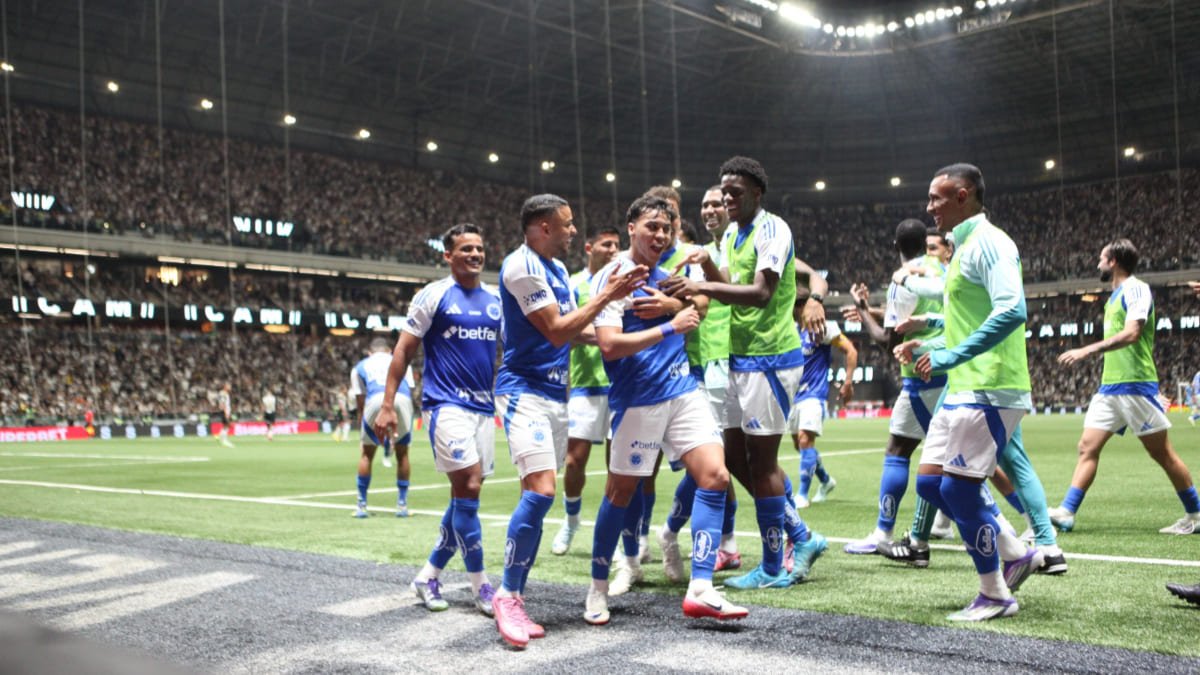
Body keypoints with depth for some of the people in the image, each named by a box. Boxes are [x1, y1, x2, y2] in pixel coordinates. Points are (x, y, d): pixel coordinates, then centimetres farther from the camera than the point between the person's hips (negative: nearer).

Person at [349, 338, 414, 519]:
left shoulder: (360, 367, 33)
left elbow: (360, 406, 28)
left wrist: (361, 435, 34)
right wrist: (399, 424, 36)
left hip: (375, 401, -1)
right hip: (402, 400, 1)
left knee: (366, 454, 19)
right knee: (402, 453, 20)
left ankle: (361, 505, 21)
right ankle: (402, 504, 23)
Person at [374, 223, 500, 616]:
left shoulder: (495, 300, 12)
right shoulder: (433, 295, -2)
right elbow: (404, 351, -2)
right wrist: (387, 405, -7)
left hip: (484, 407, 6)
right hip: (446, 404, -6)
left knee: (466, 496, 8)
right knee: (469, 488, -13)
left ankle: (428, 576, 21)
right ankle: (480, 586, -2)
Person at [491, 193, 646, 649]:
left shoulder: (556, 268, 15)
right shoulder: (522, 267, -14)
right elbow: (556, 332, -16)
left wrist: (611, 297, 10)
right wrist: (606, 296, -11)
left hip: (556, 393, 9)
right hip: (525, 390, -9)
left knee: (538, 498, 8)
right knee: (540, 492, -20)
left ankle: (514, 600, 15)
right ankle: (507, 596, -8)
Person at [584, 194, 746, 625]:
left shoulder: (666, 274, 12)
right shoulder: (613, 277, -10)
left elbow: (701, 303, 29)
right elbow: (609, 345, -21)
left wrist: (674, 305, 9)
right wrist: (669, 327, -18)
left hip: (683, 391, 7)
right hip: (638, 400, -7)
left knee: (715, 476, -7)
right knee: (621, 493, 3)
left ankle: (700, 590, -5)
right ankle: (598, 589, 22)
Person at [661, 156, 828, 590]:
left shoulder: (772, 229, -13)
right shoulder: (731, 236, 14)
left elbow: (761, 292, -25)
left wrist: (703, 286, -29)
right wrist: (709, 266, -3)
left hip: (770, 358, -9)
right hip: (741, 358, 9)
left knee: (761, 461, -3)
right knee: (735, 455, 11)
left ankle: (773, 569, 9)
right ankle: (802, 536, 23)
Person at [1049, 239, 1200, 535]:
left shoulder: (1136, 289, -10)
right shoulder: (1115, 295, 17)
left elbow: (1131, 333, -23)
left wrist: (1087, 350, -29)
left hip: (1135, 384, -9)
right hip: (1109, 386, 9)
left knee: (1161, 452, 1)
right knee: (1088, 447, -1)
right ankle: (1066, 512, -6)